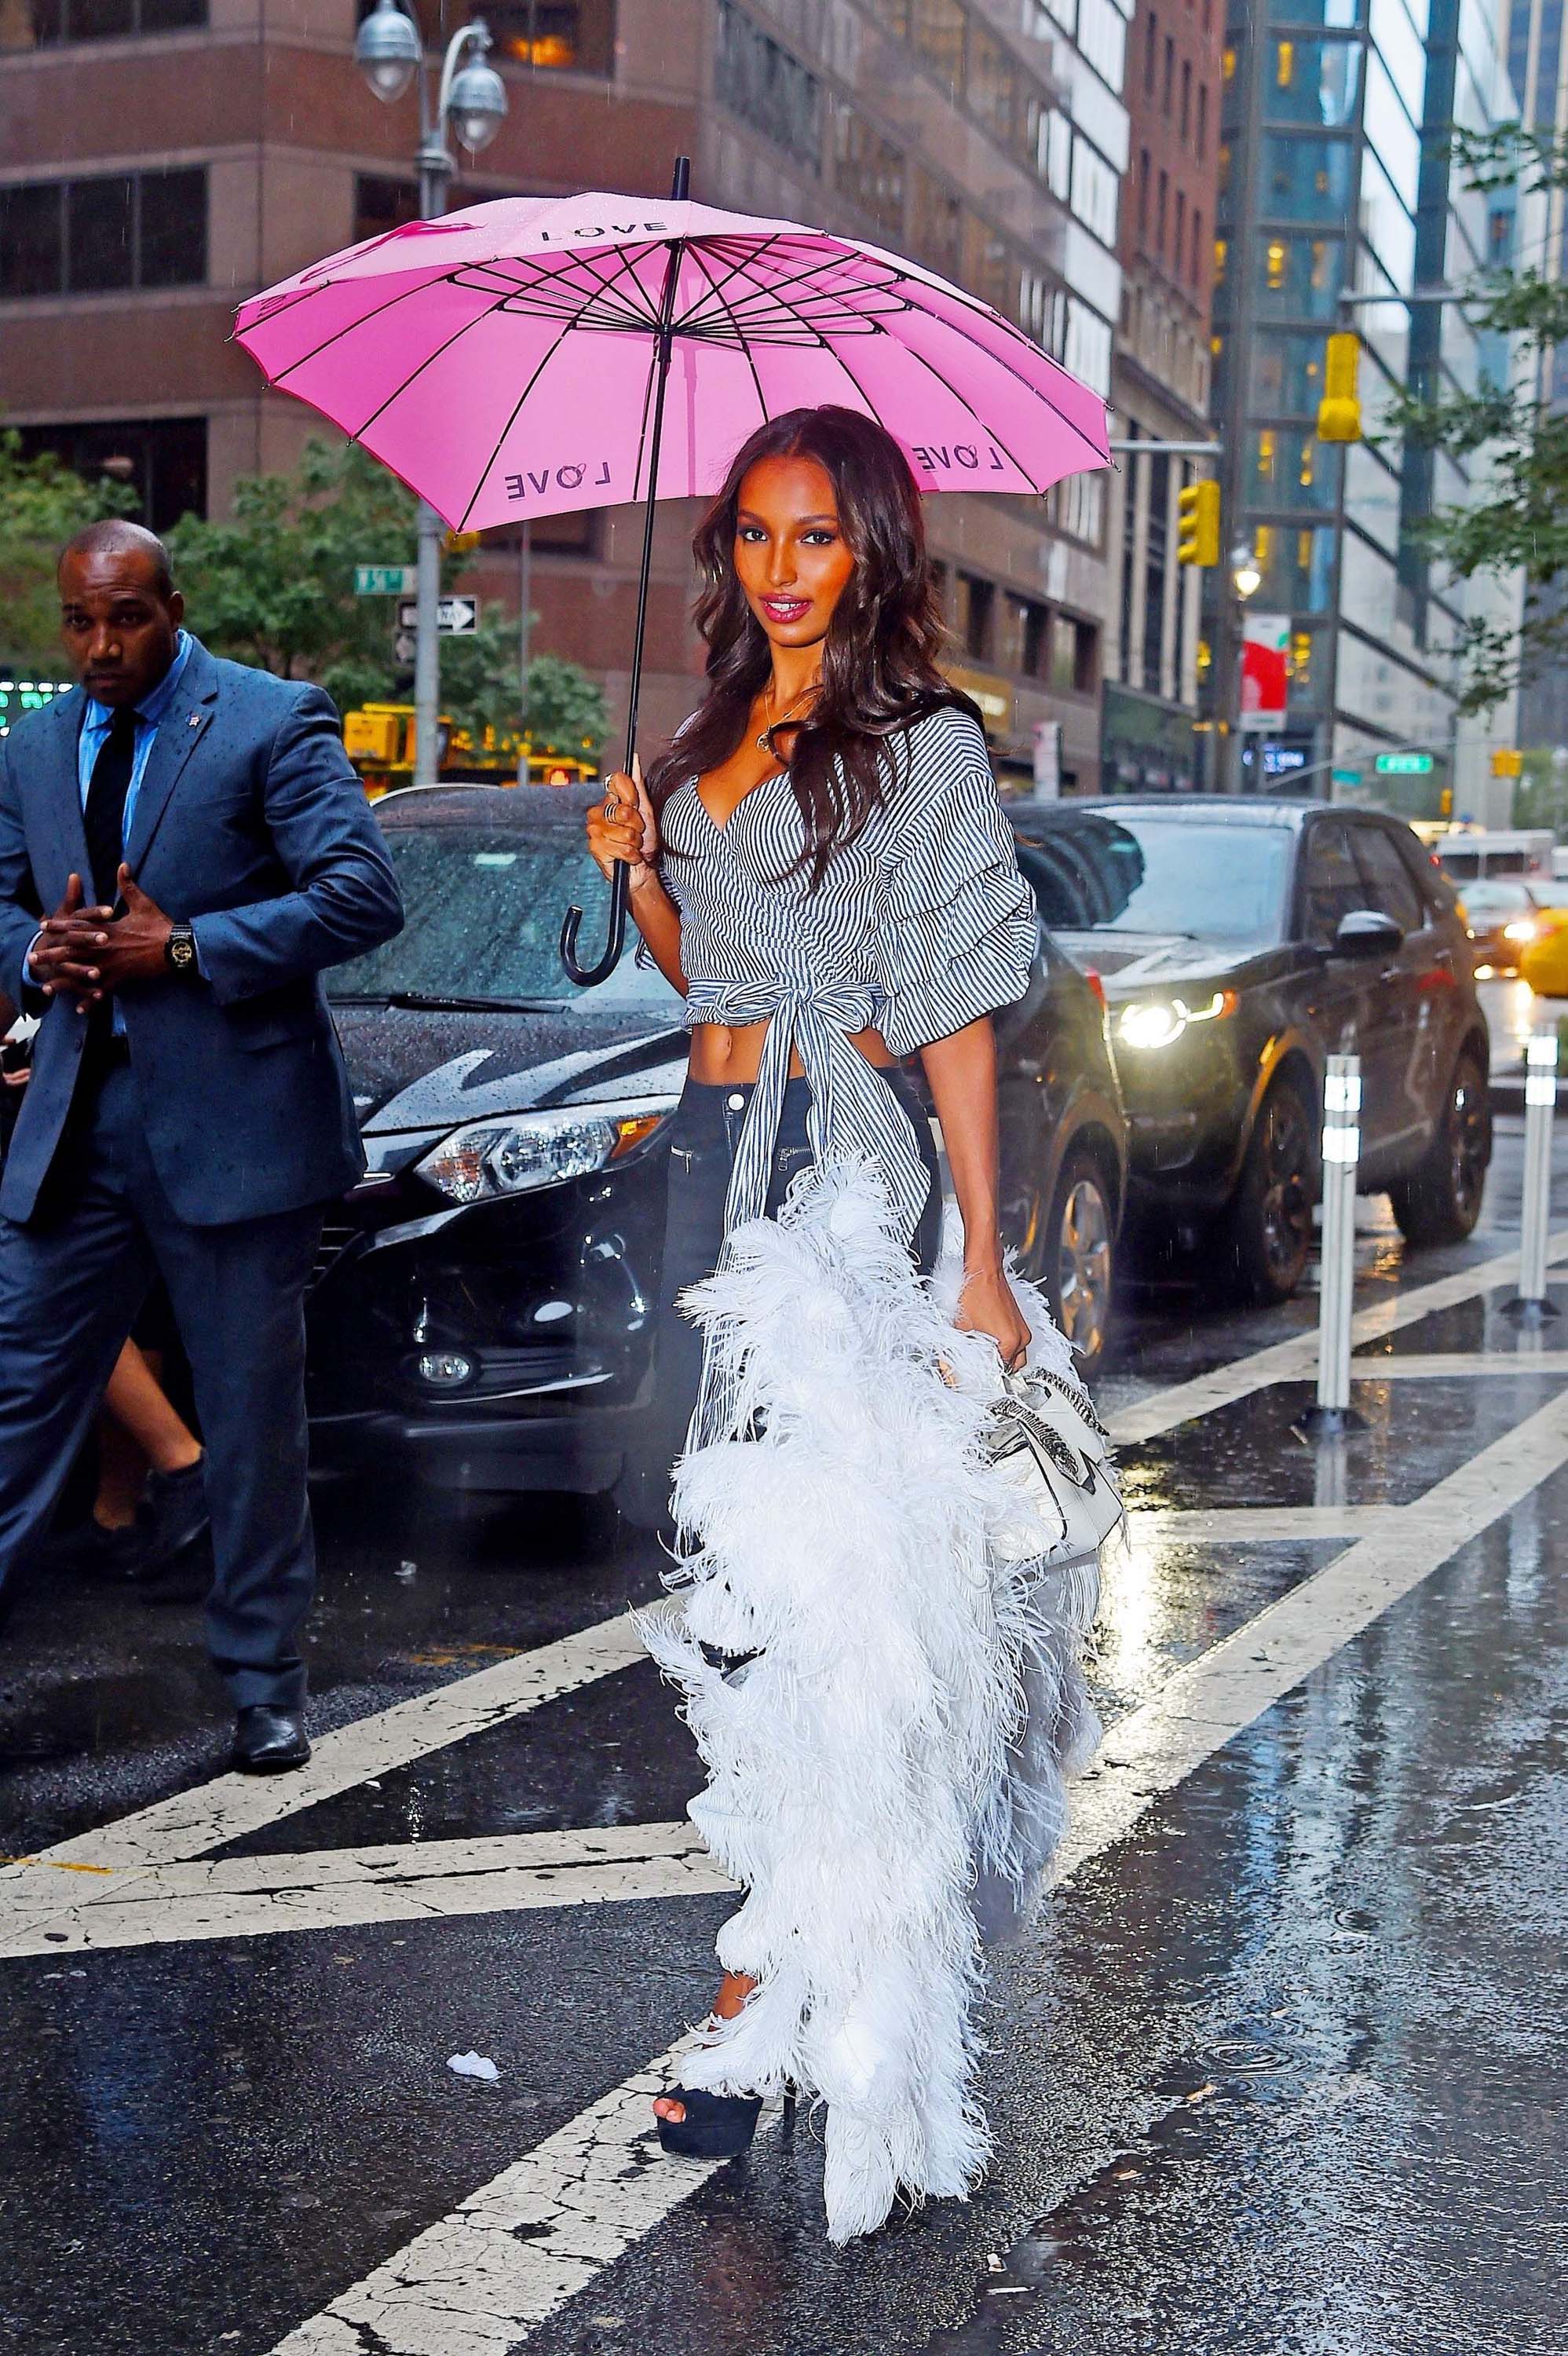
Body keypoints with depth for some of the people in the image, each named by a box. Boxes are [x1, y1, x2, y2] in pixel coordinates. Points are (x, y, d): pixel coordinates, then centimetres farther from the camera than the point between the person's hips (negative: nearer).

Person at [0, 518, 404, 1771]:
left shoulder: (276, 722, -6)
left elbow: (366, 894, -14)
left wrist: (183, 949, -17)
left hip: (233, 1122, -5)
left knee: (254, 1421, 6)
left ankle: (264, 1680, 21)